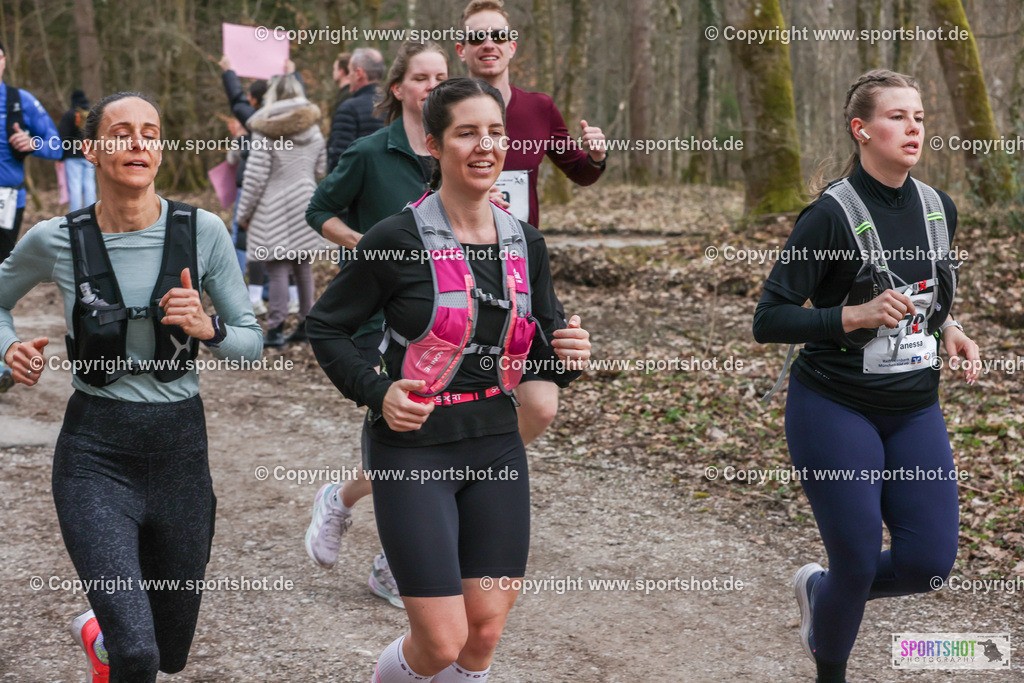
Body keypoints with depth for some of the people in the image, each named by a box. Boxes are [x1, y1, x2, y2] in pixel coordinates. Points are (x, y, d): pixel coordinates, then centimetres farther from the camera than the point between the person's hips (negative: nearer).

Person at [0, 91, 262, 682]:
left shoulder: (203, 232, -6)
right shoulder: (56, 241, -6)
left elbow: (252, 342, 1)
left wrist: (207, 328, -20)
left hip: (180, 449, 2)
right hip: (96, 455, -2)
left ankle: (99, 635, 53)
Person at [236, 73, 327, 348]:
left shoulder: (265, 132, -10)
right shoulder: (313, 130, 5)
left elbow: (255, 177, -10)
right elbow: (320, 168, 14)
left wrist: (244, 212, -2)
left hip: (274, 209, -5)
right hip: (305, 205, 5)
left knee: (277, 269, -5)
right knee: (303, 266, 12)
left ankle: (275, 330, -5)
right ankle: (306, 324, 18)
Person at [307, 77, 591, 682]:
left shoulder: (525, 244, 6)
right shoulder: (398, 240, -10)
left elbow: (543, 352, 13)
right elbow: (327, 326, -1)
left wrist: (570, 354, -10)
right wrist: (376, 393, -15)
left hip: (497, 446, 5)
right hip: (414, 448, -5)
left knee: (486, 631, 8)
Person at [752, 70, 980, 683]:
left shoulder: (939, 209, 4)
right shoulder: (832, 215, -15)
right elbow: (769, 320, -16)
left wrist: (949, 329, 1)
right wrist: (856, 315, -27)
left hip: (915, 410, 6)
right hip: (837, 409, -6)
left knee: (930, 561, 0)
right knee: (858, 566, -3)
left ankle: (820, 588, 30)